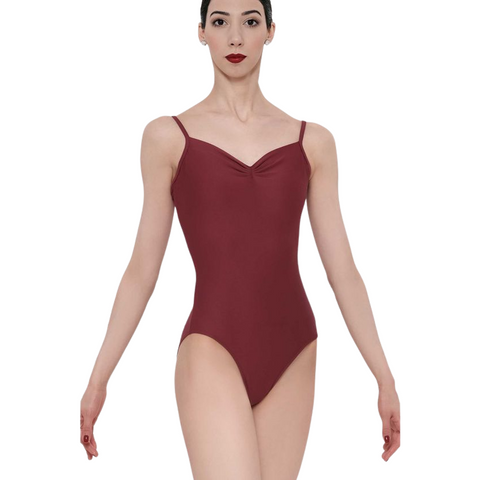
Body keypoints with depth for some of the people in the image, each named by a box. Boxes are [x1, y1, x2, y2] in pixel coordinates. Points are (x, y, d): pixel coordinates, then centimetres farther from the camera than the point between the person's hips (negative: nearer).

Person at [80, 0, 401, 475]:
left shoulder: (312, 142, 9)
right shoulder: (168, 136, 5)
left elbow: (341, 269, 9)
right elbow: (143, 269, 7)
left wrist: (385, 377, 6)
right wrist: (98, 378, 5)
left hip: (291, 355, 3)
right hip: (212, 350, -3)